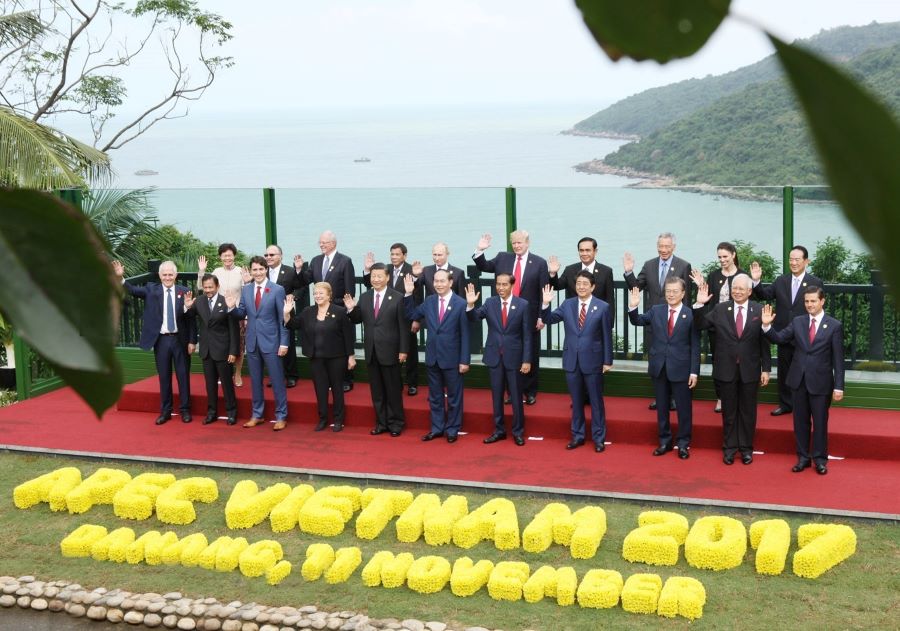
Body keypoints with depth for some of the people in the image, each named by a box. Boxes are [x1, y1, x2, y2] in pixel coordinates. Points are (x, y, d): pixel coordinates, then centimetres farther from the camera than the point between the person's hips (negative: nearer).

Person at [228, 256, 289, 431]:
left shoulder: (277, 290, -7)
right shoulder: (246, 290, 5)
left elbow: (283, 318, -7)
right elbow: (242, 314, 9)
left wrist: (284, 342, -10)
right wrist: (233, 307, -13)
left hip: (271, 341, -4)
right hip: (252, 341, 4)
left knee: (277, 380, 1)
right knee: (255, 380, 13)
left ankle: (281, 416, 9)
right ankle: (257, 414, 23)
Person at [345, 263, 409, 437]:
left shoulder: (398, 298, -6)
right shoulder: (364, 298, 7)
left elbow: (403, 326, -7)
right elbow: (357, 320, 11)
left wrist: (404, 350, -11)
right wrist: (351, 309, -9)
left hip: (389, 351, -4)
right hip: (371, 351, 4)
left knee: (393, 389, 4)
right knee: (376, 390, 10)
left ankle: (396, 423, 15)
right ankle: (381, 423, 19)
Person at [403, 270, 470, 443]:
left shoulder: (460, 304, -10)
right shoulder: (429, 301, 4)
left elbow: (465, 335, -9)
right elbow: (411, 315, 12)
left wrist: (464, 360, -12)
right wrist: (408, 295, -1)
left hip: (452, 358, -4)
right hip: (432, 357, 4)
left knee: (454, 396, 8)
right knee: (435, 396, 13)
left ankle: (452, 429, 19)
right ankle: (437, 428, 24)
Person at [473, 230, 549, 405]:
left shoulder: (539, 263, -2)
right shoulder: (502, 258, 7)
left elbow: (544, 291, -5)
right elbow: (484, 266, 9)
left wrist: (542, 316, -10)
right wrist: (480, 251, -9)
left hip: (529, 318, -2)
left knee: (530, 356, 6)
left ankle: (530, 392, 17)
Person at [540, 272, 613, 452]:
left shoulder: (603, 307, -6)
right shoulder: (567, 305, 3)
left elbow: (607, 336, -4)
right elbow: (549, 319, 3)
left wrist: (608, 361, -4)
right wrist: (545, 304, -15)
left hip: (592, 360, -3)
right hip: (571, 360, 3)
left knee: (596, 402, 6)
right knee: (576, 401, 12)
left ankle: (599, 439, 14)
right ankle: (577, 436, 22)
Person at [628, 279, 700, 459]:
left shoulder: (691, 315, -8)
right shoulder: (656, 310, 4)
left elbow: (695, 346, -6)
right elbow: (637, 321, 9)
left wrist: (694, 371, -9)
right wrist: (633, 307, -12)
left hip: (680, 369, -4)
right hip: (659, 367, 4)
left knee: (683, 408, 5)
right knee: (662, 407, 13)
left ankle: (683, 444, 17)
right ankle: (665, 441, 24)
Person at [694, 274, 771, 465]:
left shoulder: (759, 311, -3)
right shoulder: (720, 309, 0)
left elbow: (764, 342, -1)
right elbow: (701, 325, 0)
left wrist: (766, 369, -2)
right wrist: (699, 305, -15)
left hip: (749, 370, -1)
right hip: (726, 369, 1)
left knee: (748, 411, 9)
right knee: (729, 411, 10)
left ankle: (746, 448, 21)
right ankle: (729, 447, 20)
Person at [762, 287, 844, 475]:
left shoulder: (834, 326, -5)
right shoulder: (797, 322, 5)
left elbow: (838, 359, -5)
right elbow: (778, 338, 1)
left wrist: (839, 386, -8)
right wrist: (767, 326, -18)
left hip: (821, 382, -3)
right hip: (799, 380, 3)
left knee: (820, 421, 5)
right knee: (800, 421, 10)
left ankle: (820, 459, 16)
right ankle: (803, 457, 21)